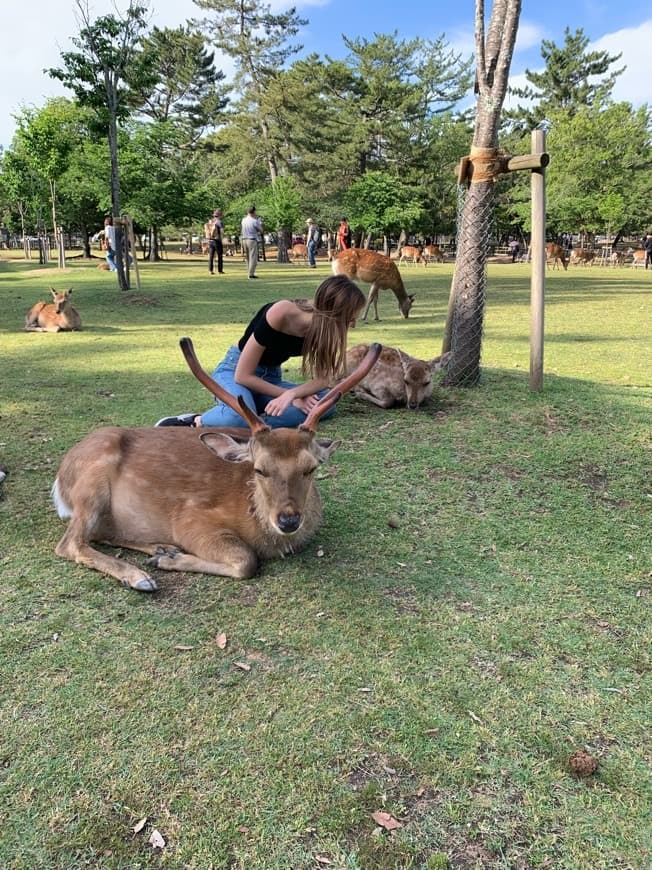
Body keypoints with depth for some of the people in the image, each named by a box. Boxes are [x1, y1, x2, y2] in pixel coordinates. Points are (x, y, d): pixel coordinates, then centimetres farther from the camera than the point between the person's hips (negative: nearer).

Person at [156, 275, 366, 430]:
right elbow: (242, 375, -23)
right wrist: (289, 395, -20)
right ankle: (196, 422, -15)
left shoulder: (325, 327, -11)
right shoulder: (281, 314, -29)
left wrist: (293, 393, -33)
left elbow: (324, 378, -14)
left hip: (270, 377, 6)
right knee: (239, 417, -42)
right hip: (235, 370, -6)